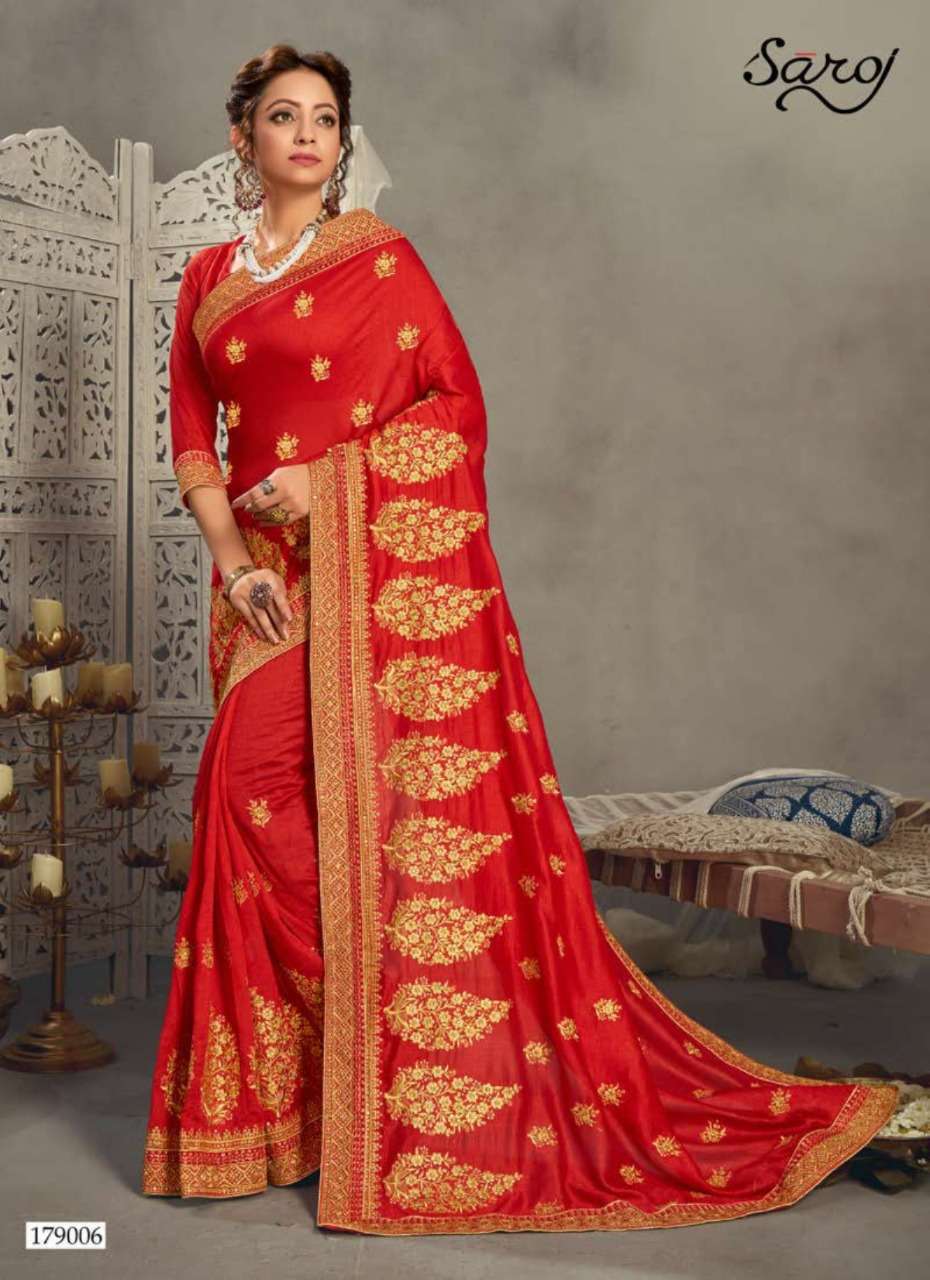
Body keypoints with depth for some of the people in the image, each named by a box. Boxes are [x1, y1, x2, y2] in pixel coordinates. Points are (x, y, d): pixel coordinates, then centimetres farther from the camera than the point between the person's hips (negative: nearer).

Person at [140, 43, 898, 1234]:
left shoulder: (379, 256, 3)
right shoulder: (207, 279, 16)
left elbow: (456, 404, -3)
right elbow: (192, 442, 12)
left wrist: (324, 479, -12)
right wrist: (233, 559, -4)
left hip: (386, 570, -4)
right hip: (267, 580, 5)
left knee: (402, 813, -8)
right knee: (260, 812, 0)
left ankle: (437, 1114, 1)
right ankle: (281, 1099, 11)